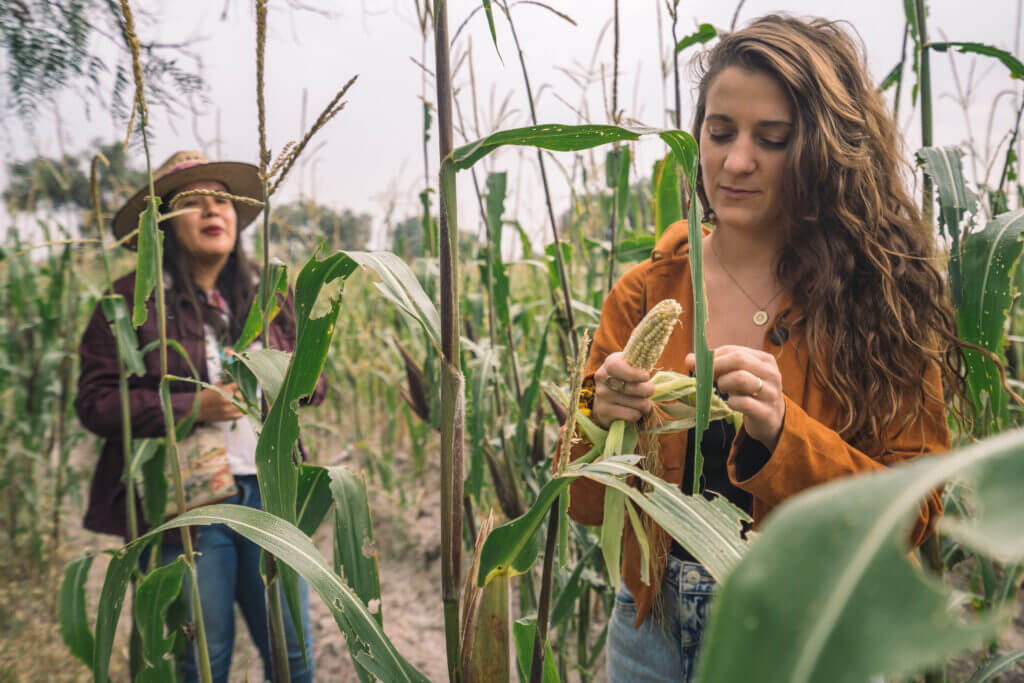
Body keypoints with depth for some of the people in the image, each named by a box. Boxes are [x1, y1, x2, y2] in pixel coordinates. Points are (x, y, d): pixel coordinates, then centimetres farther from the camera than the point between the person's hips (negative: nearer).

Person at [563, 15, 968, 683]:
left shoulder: (881, 298, -10)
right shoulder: (644, 293, -5)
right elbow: (588, 506, -4)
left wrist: (782, 432, -28)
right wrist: (604, 423, -25)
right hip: (656, 625, 3)